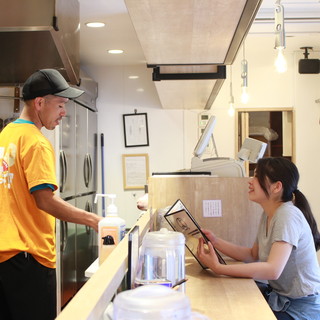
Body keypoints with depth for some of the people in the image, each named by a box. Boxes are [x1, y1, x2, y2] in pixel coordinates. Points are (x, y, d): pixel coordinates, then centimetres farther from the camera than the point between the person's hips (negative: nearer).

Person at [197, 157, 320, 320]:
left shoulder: (288, 216, -23)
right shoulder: (268, 215, 6)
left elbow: (273, 270, -33)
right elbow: (253, 255, 12)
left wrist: (218, 268, -35)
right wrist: (215, 241, -1)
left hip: (302, 307, -8)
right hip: (279, 295, 8)